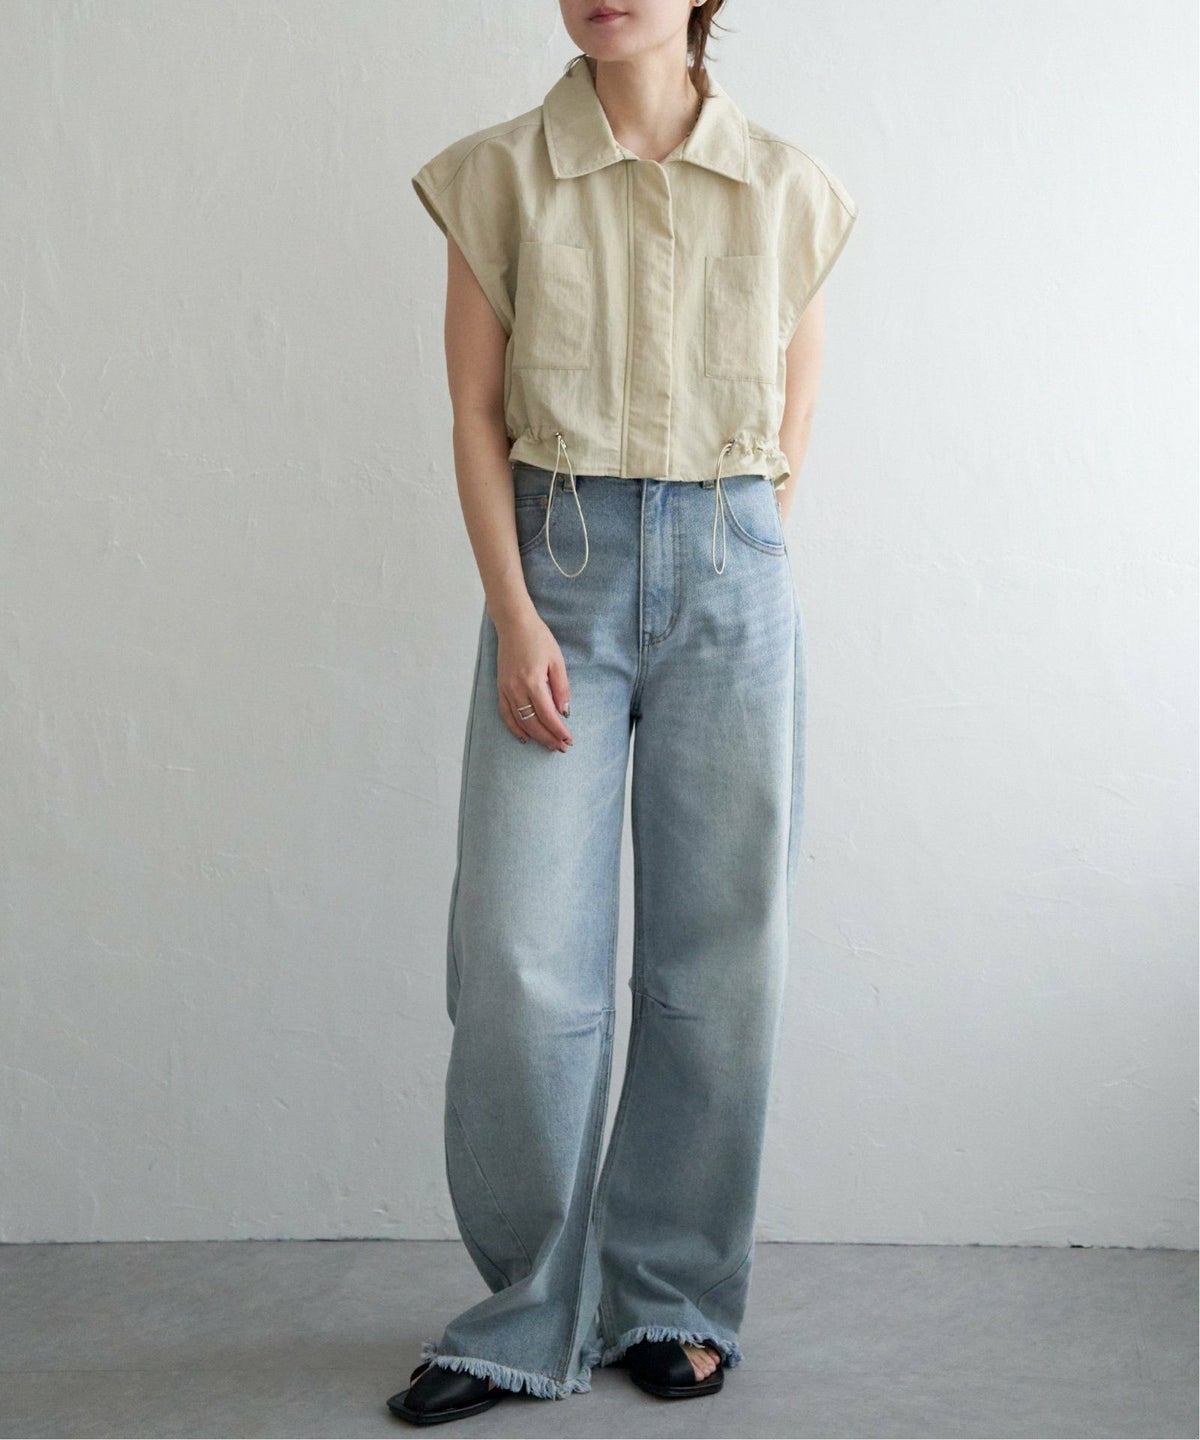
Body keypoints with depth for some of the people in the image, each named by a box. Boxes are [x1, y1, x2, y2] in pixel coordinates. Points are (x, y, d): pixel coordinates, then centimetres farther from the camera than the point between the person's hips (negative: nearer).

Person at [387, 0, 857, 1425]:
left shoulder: (788, 190, 7)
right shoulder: (498, 174, 4)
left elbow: (791, 424, 13)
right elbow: (477, 415, 0)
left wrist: (727, 559, 10)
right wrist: (516, 616, -8)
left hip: (733, 582, 1)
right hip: (559, 571, -1)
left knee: (719, 960, 4)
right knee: (521, 967, -4)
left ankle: (675, 1299, 22)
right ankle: (534, 1314, 15)